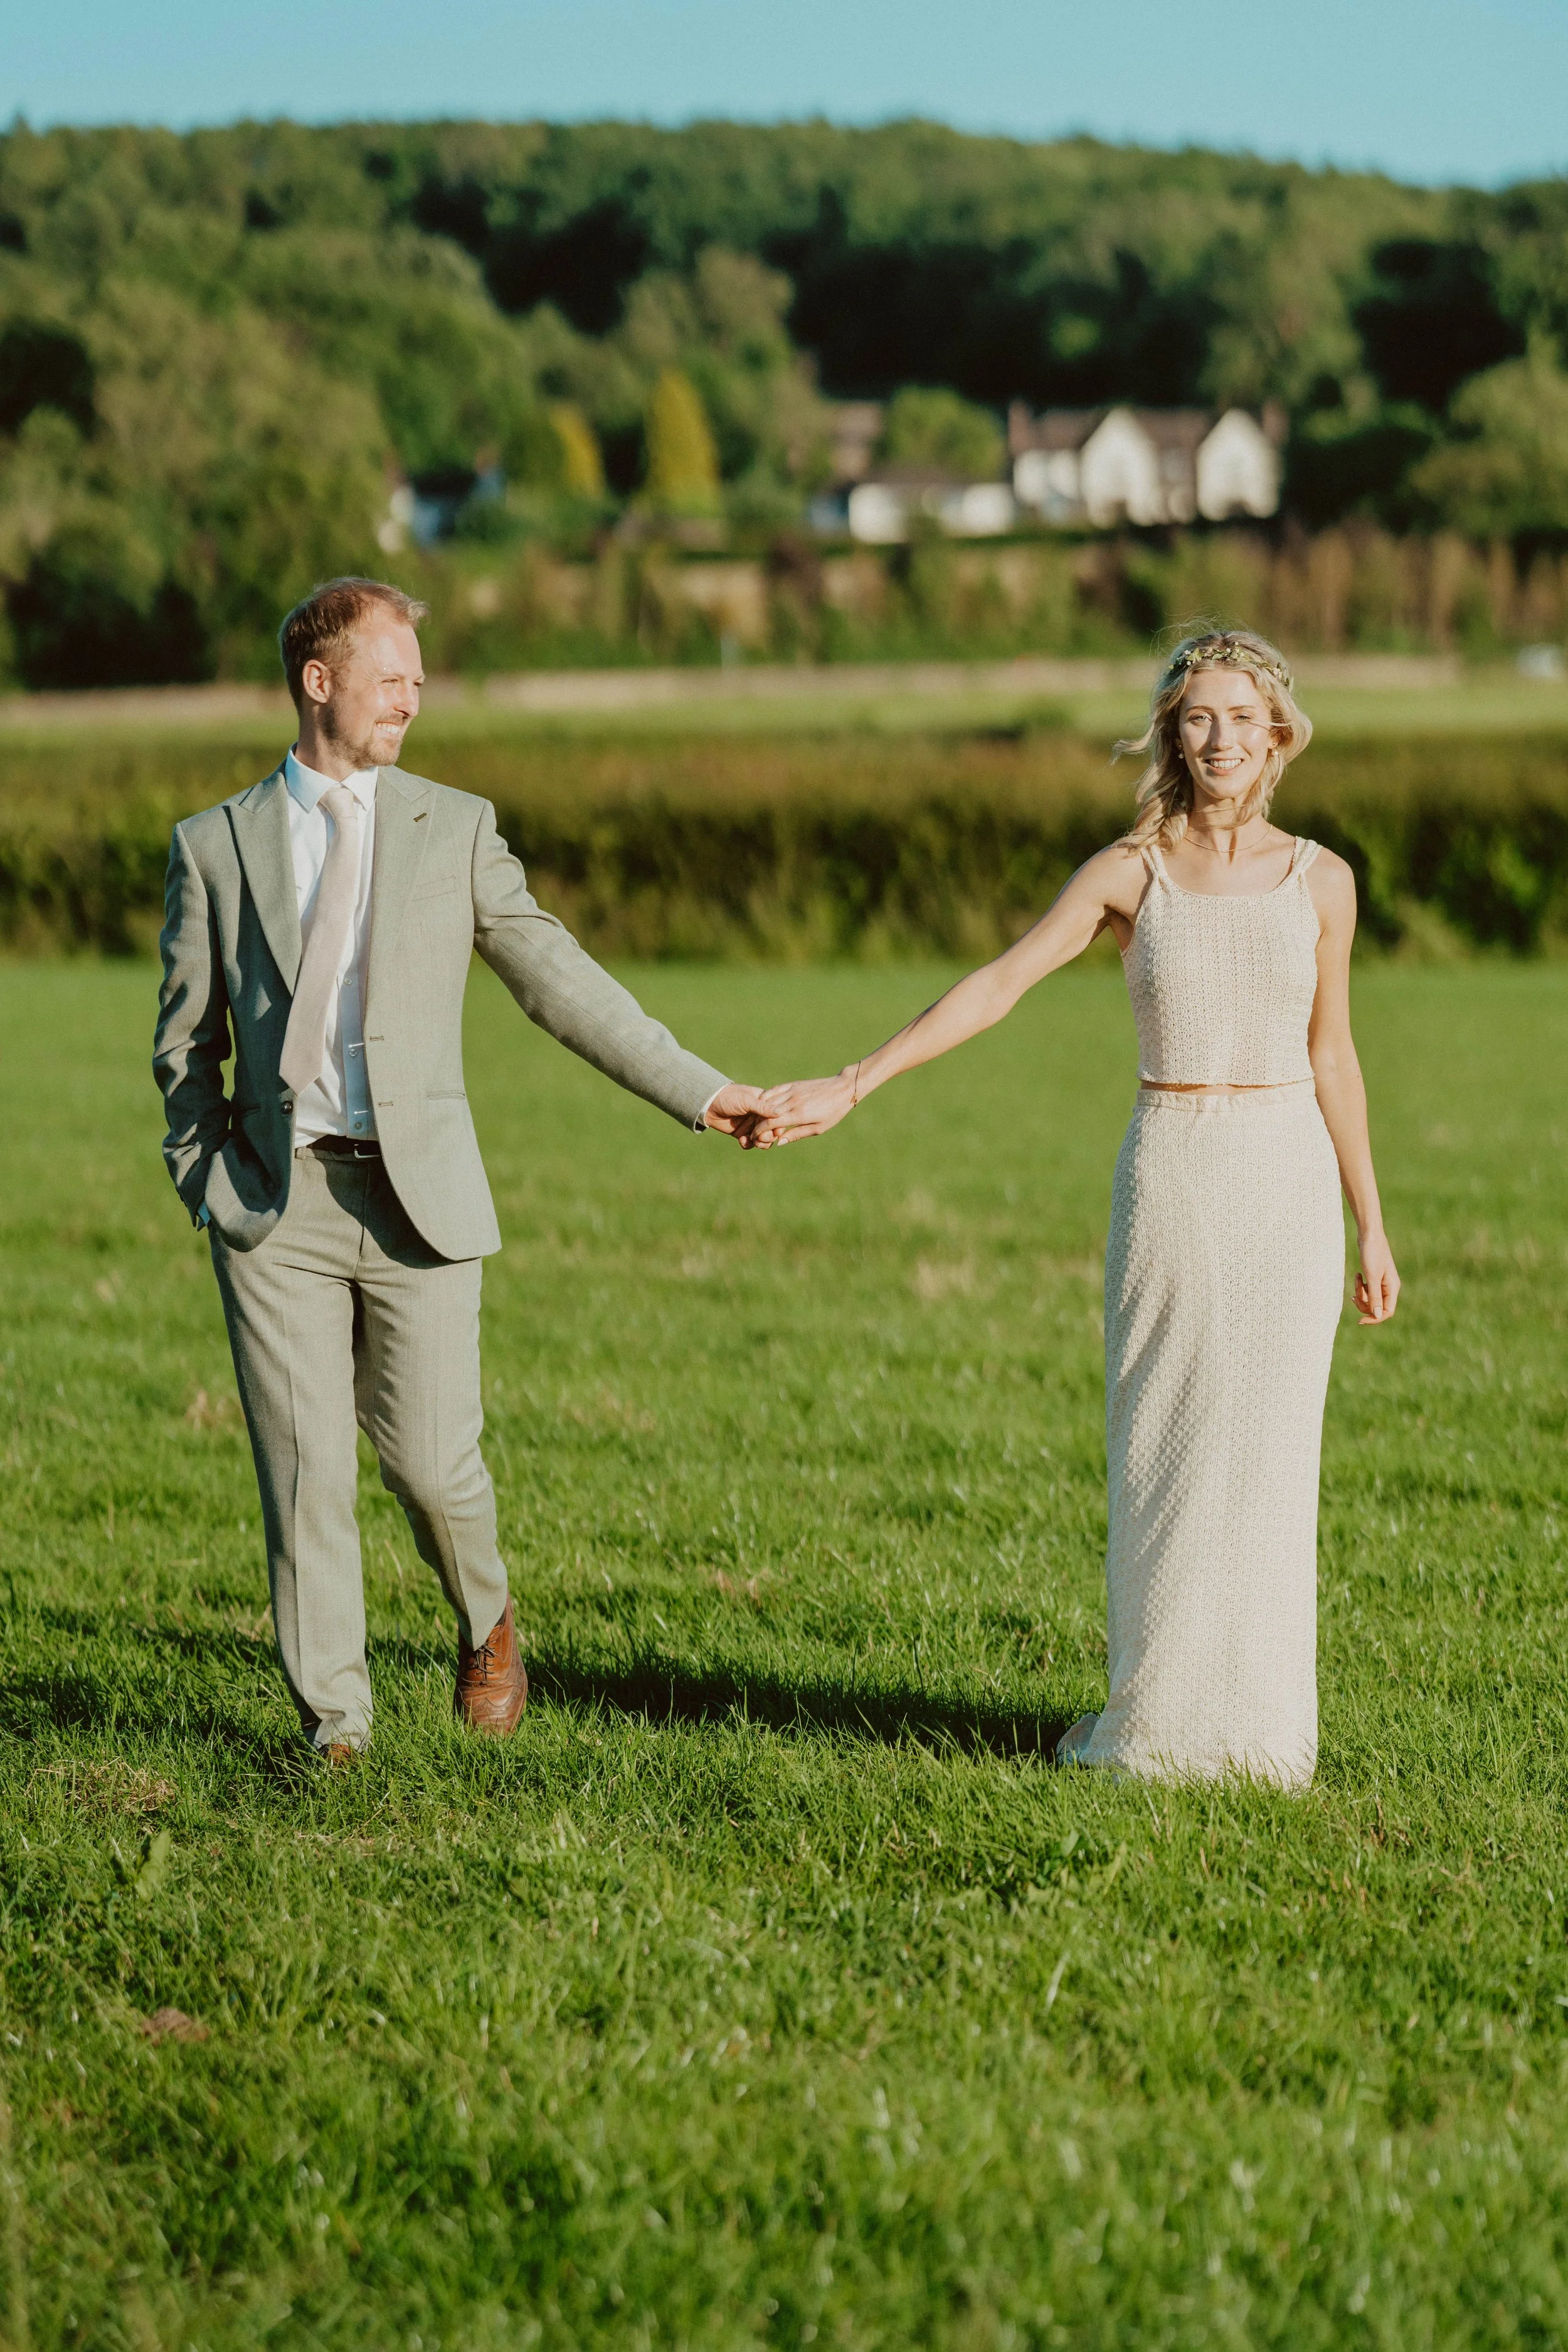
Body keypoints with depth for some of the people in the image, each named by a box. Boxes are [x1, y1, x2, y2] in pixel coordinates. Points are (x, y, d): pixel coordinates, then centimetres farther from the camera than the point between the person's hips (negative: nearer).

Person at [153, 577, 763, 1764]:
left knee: (432, 1463, -3)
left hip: (418, 1198, 0)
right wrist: (208, 1178, 3)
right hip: (277, 1207, 0)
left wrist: (697, 1090, 3)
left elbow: (561, 981, 7)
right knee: (305, 1475, -1)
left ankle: (487, 1621, 29)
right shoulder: (215, 846, 7)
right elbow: (186, 1044, 13)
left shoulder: (454, 828, 8)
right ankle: (334, 1723, 10)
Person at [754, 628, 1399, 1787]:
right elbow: (995, 986, -3)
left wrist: (1371, 1226, 12)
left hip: (1289, 1181, 0)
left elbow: (1331, 1054, 10)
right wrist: (849, 1086, -11)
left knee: (1267, 1451, 3)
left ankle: (1258, 1721, 12)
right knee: (1161, 1452, 3)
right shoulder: (1127, 873, 0)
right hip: (1169, 1182, 0)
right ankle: (1158, 1715, 12)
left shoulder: (1320, 880, 3)